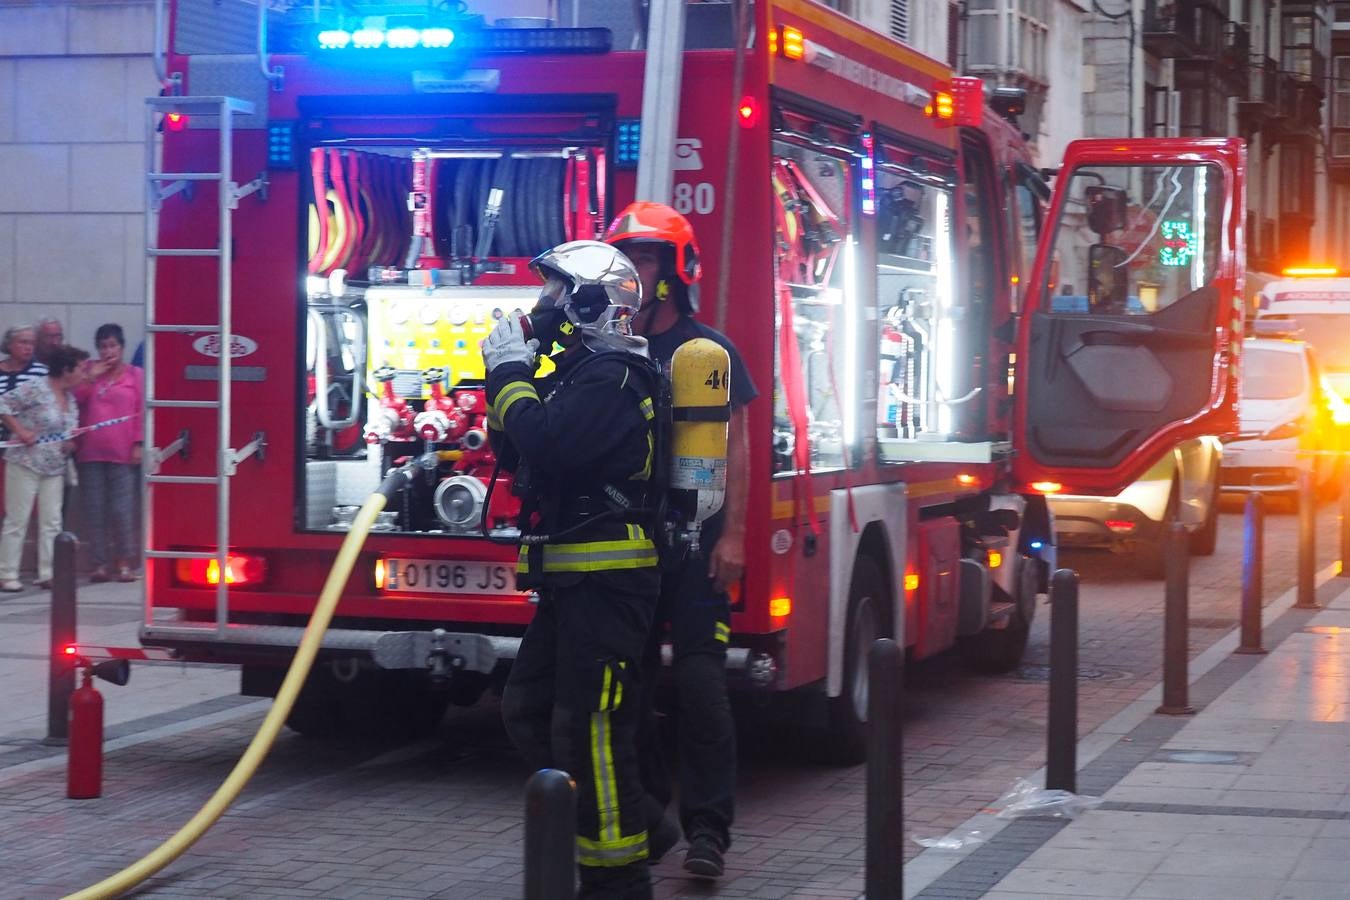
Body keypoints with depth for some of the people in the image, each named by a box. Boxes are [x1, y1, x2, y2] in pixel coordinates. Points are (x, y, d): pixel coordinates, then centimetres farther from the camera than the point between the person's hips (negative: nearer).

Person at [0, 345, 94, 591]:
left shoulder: (70, 397, 10)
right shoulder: (36, 389, -14)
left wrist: (71, 442, 2)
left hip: (55, 468, 7)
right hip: (26, 463, -7)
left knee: (52, 522, 4)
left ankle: (47, 574, 7)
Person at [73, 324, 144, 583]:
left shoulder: (134, 375, 4)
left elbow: (142, 411, 0)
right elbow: (75, 398, 3)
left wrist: (138, 444, -8)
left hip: (123, 453, -3)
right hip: (90, 453, 3)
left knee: (122, 509, -6)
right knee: (95, 509, 2)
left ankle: (125, 563, 2)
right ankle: (101, 563, 6)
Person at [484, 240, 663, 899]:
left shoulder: (609, 376, -14)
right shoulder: (577, 373, 18)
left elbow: (548, 444, -28)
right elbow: (516, 455, 20)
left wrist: (511, 374, -14)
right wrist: (505, 380, 7)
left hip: (604, 581, -11)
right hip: (573, 578, 11)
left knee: (588, 727, -11)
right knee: (527, 710, 15)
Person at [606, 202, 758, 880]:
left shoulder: (708, 351, 0)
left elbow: (735, 446, -3)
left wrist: (732, 536, -11)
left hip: (693, 542, -4)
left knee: (698, 682, -9)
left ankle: (708, 827, -6)